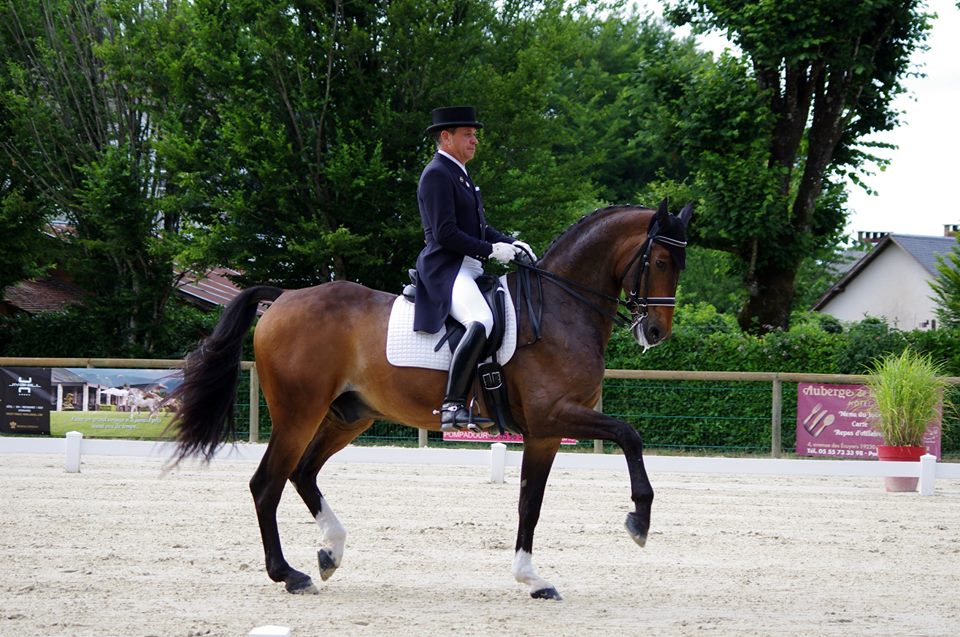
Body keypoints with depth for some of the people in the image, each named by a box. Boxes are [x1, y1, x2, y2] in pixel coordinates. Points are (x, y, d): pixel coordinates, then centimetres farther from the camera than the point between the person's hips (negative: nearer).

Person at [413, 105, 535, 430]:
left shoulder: (460, 175, 23)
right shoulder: (436, 174, -9)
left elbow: (478, 227, 26)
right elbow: (445, 233, -18)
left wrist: (510, 242, 8)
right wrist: (491, 250, -16)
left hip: (470, 270, 11)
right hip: (445, 269, -11)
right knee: (481, 321, -34)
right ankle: (452, 405, -39)